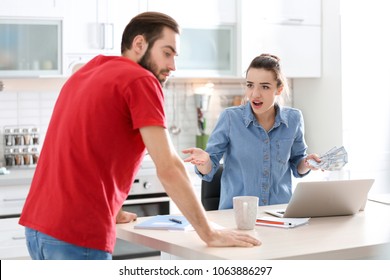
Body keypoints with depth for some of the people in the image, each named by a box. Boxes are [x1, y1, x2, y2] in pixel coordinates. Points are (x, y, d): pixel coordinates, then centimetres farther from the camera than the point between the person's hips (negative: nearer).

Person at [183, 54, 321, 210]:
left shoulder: (293, 119, 3)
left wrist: (307, 164, -3)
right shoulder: (230, 118, -4)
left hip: (279, 212, 2)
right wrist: (204, 161, -21)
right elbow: (209, 170, -1)